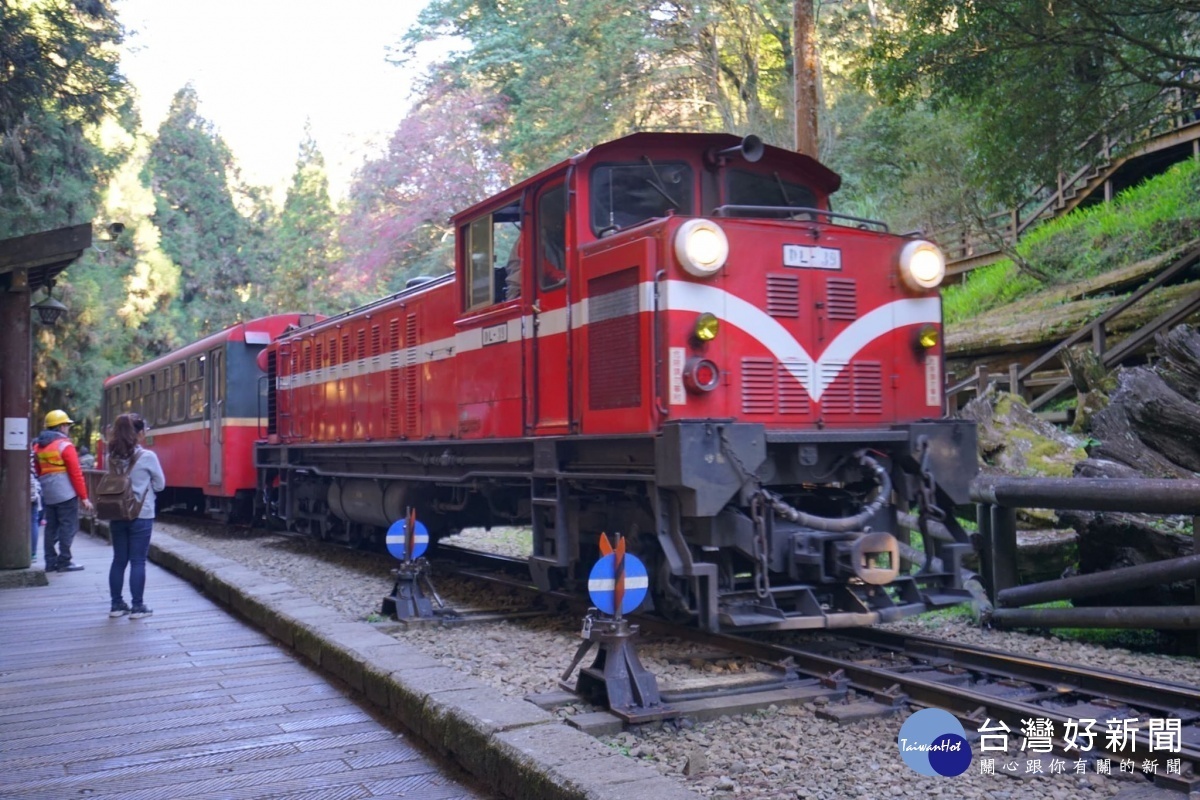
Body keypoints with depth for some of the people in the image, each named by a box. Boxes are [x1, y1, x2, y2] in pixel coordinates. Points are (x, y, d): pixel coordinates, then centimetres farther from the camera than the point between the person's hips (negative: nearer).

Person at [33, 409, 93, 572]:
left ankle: (51, 561, 13)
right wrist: (84, 497, -11)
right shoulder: (65, 445, -11)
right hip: (66, 493, -7)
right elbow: (76, 473, -13)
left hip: (48, 495, 7)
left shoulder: (37, 445, 12)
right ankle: (64, 561, -4)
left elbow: (38, 472, 17)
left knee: (51, 527, 12)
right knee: (68, 526, -2)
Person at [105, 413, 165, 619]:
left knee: (118, 560, 11)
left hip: (117, 515, 5)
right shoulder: (147, 457, -12)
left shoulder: (111, 457, 3)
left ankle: (117, 604, 17)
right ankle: (137, 606, 4)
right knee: (138, 561, 1)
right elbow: (160, 485, -2)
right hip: (141, 515, -5)